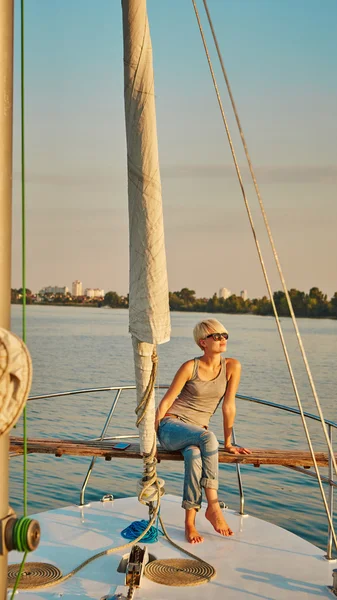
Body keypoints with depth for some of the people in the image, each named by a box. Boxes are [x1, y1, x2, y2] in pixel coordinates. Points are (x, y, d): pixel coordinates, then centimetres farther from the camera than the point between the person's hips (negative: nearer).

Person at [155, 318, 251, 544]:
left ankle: (190, 521, -27)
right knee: (208, 438, -35)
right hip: (171, 426, -2)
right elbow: (165, 402, -3)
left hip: (196, 431, 2)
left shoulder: (232, 366, -3)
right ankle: (213, 506, -30)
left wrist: (228, 443, 3)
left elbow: (229, 406, 1)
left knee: (195, 456, -35)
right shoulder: (190, 367, -9)